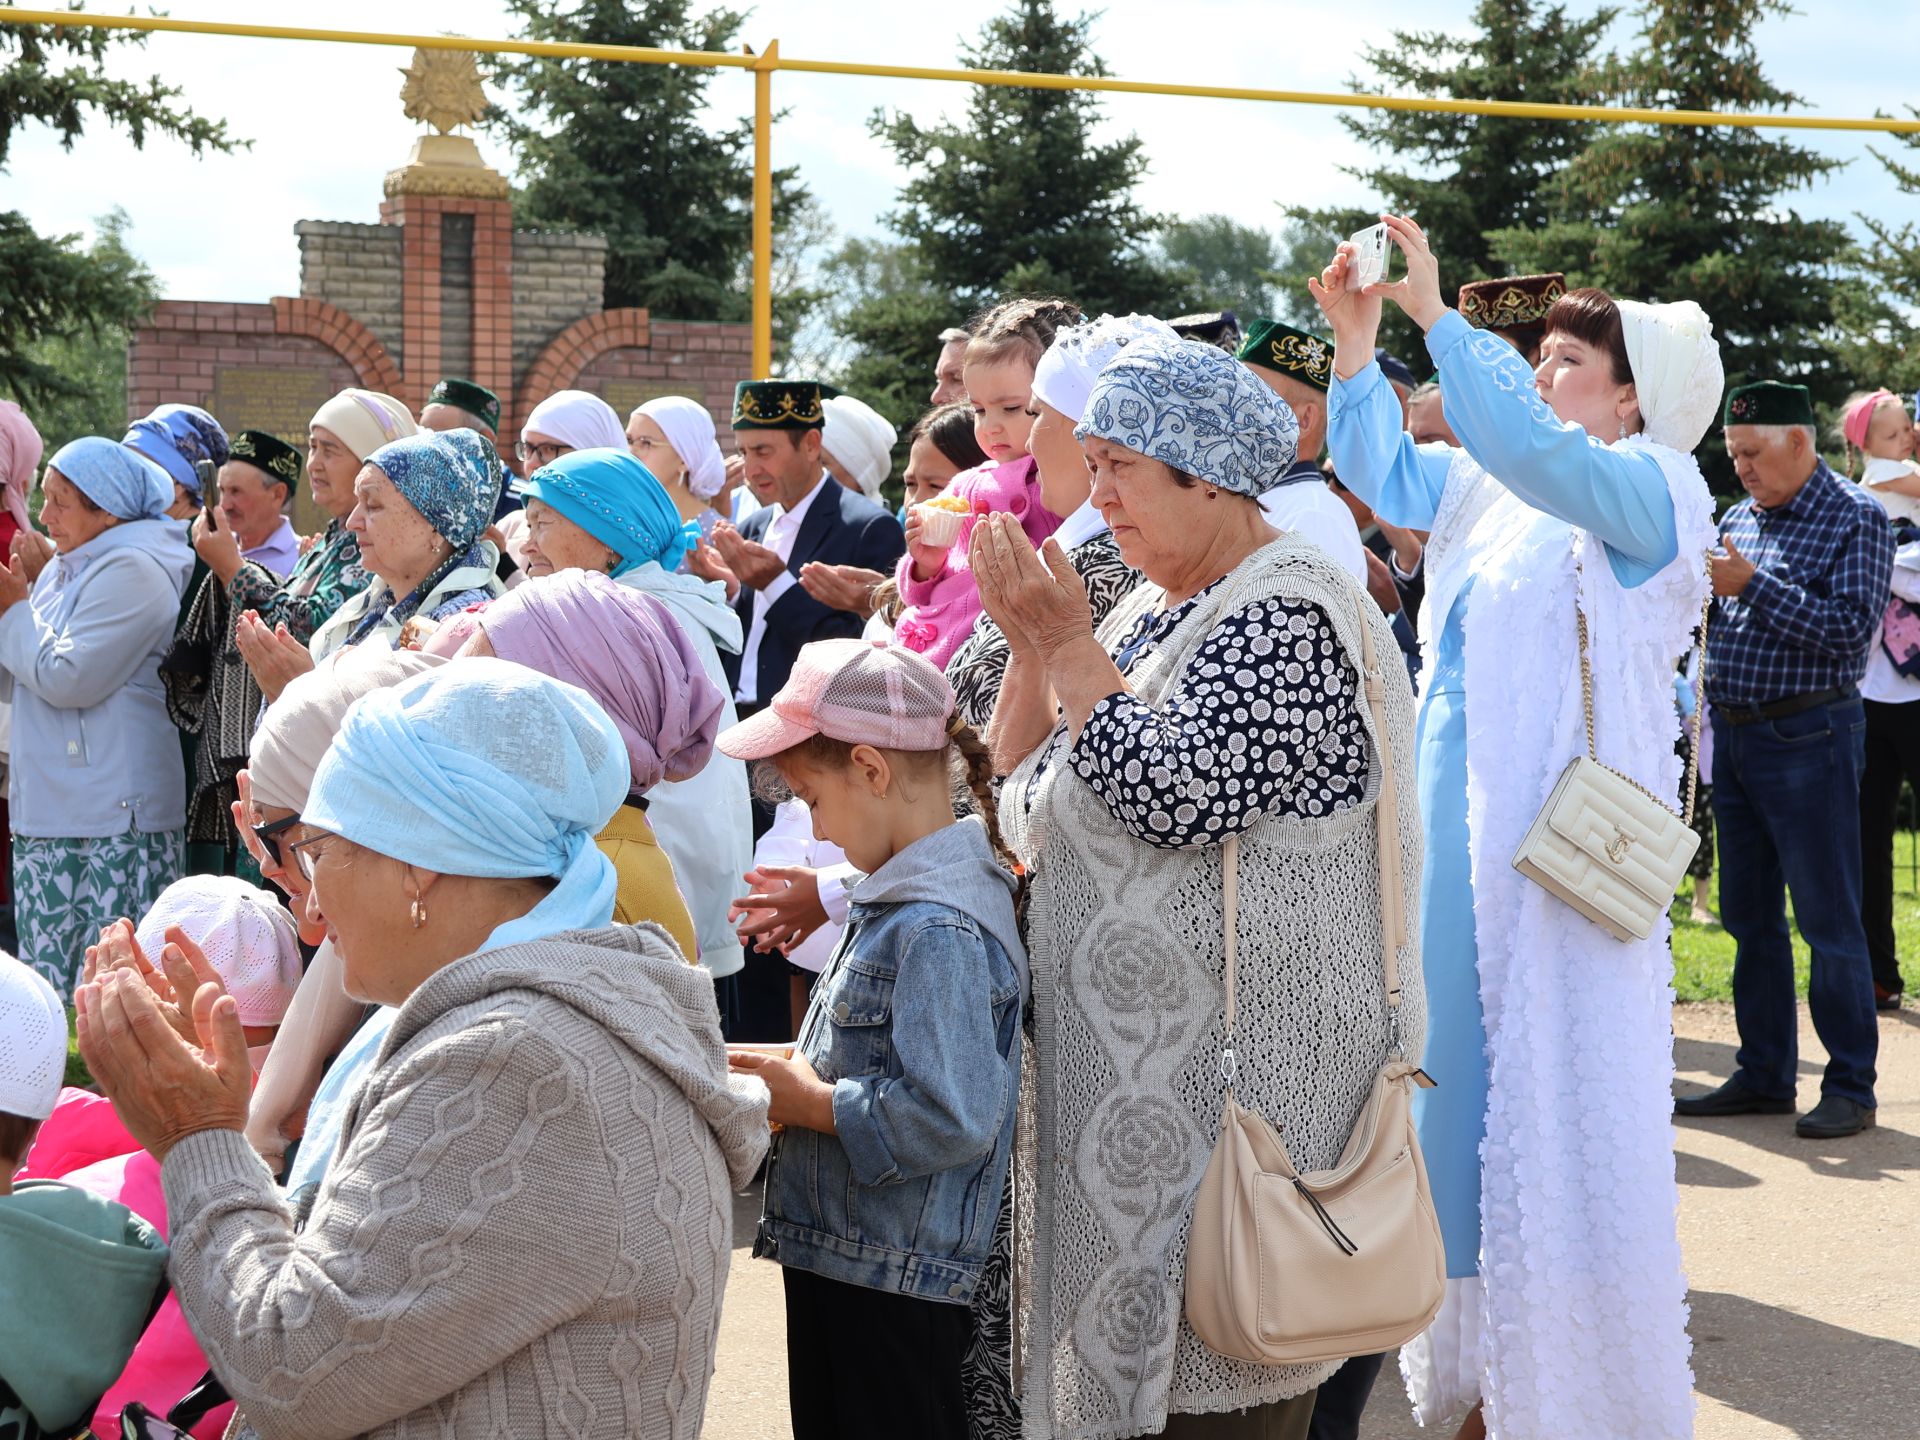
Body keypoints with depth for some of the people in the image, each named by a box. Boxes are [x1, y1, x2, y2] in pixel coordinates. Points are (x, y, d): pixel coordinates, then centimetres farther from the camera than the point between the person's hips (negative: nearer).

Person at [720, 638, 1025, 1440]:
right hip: (846, 1266, 10)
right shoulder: (902, 898, 10)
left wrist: (809, 1102, -16)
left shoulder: (938, 929, -23)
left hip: (891, 1293, -10)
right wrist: (800, 1068, 6)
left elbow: (953, 1119, -29)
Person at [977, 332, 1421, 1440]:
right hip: (1124, 1068, 9)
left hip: (1239, 1072, -9)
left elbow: (1178, 794, -26)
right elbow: (1023, 800, 13)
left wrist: (1067, 641, -15)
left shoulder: (1290, 610, -13)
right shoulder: (1150, 608, 14)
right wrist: (1030, 641, 1)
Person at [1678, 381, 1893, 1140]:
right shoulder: (1741, 517, 13)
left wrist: (1752, 585, -21)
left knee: (1829, 918, -2)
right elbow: (1710, 616, 16)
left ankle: (1851, 1086, 5)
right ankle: (1763, 1075, 20)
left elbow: (1852, 628, -18)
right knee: (1749, 915, 11)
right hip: (1732, 735, 7)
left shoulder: (1855, 519, -6)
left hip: (1807, 740, -7)